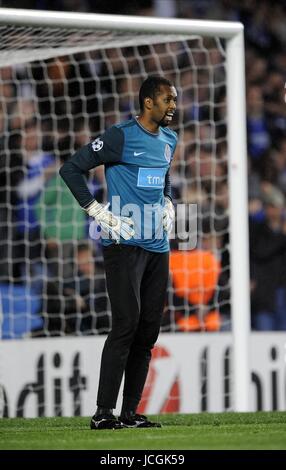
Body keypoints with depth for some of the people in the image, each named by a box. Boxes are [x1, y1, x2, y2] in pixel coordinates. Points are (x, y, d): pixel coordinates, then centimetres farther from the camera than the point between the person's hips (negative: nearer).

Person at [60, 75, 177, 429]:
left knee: (148, 330, 6)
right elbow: (71, 168, -9)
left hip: (158, 247, 7)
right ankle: (103, 413, -12)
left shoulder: (168, 140, 14)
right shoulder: (120, 137, -10)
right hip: (124, 245, -7)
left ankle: (130, 413, 11)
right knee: (126, 325, -14)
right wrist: (98, 213, -13)